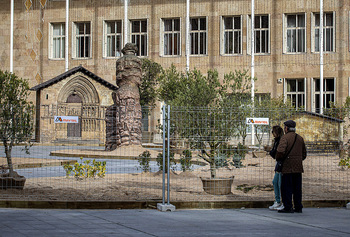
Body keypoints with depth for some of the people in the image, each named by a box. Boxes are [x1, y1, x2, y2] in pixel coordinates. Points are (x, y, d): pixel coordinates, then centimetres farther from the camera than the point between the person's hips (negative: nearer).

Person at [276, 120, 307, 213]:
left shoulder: (285, 137, -9)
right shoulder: (300, 138, 12)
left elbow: (280, 151, -22)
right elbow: (304, 154, 16)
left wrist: (278, 159, -5)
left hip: (287, 168, -6)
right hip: (298, 168, 6)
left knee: (286, 188, -1)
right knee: (297, 188, 11)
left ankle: (288, 207, -3)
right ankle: (298, 207, 13)